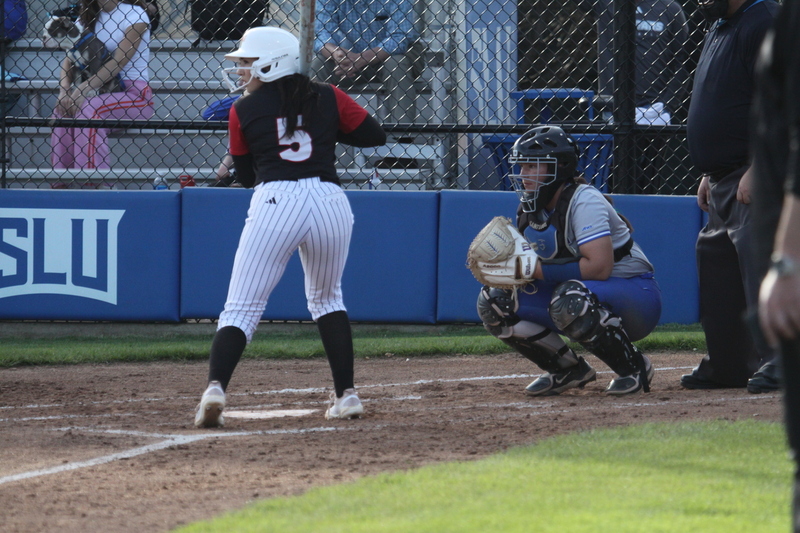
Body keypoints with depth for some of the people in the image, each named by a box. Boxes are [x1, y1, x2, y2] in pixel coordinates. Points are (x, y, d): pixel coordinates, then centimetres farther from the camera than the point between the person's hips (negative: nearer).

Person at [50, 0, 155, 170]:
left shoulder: (134, 15, -8)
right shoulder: (90, 17, 11)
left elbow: (119, 61, -18)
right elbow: (70, 59, 5)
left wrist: (84, 89, -27)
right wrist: (65, 90, -16)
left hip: (135, 94, -6)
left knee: (89, 109, -31)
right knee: (62, 108, -19)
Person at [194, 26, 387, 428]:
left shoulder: (244, 111, 10)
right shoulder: (328, 98, 13)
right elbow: (375, 135, 17)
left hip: (274, 201, -3)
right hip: (330, 201, 3)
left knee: (241, 308, -2)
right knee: (327, 299, 25)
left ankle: (215, 387, -23)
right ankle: (346, 394, 17)